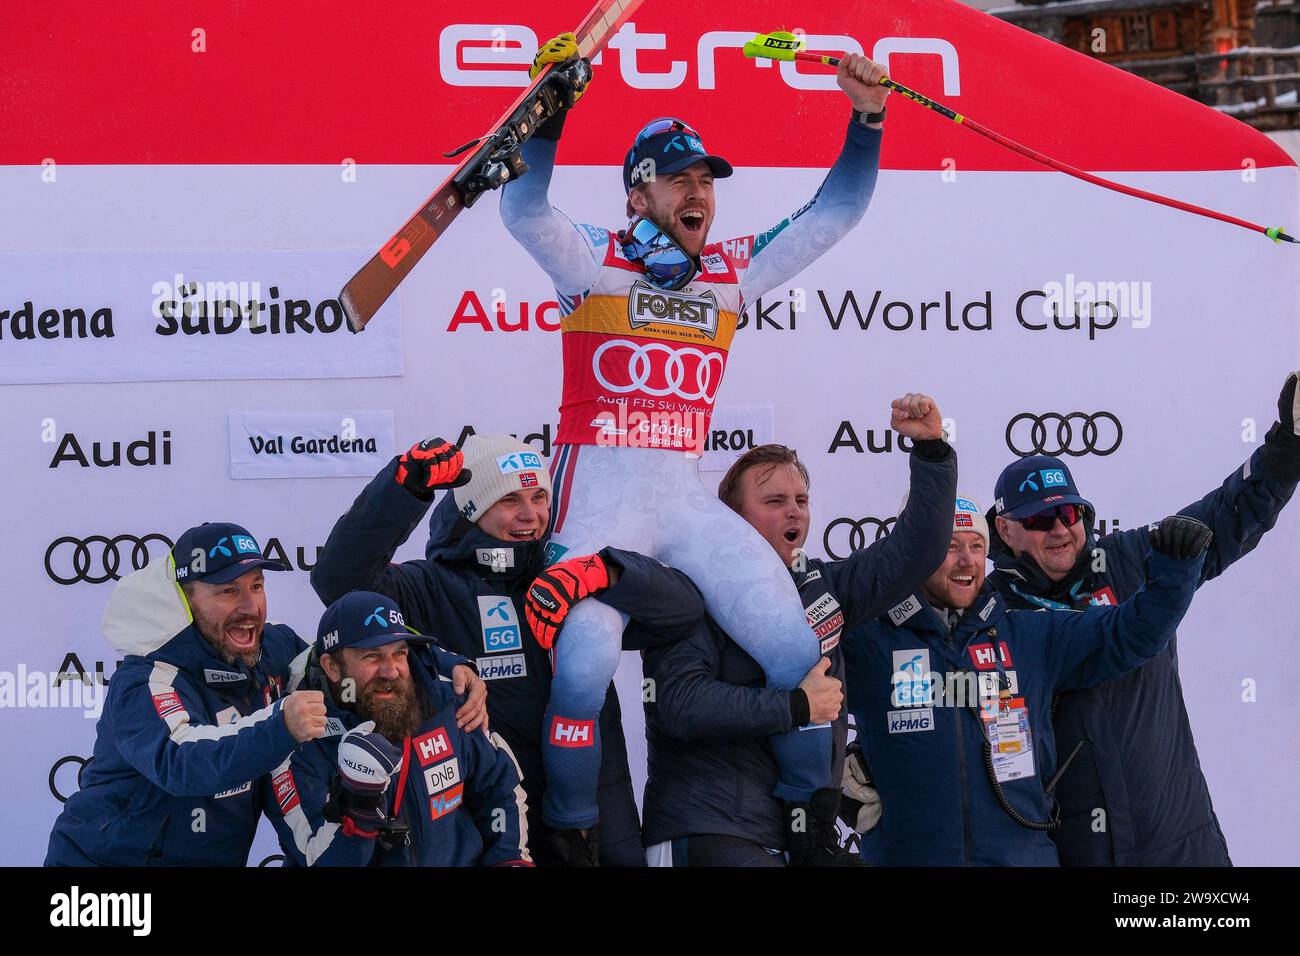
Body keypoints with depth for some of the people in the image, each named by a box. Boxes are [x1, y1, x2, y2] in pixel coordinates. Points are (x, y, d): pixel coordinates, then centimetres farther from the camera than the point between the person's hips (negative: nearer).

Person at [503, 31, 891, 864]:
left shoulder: (733, 270, 13)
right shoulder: (592, 259, 1)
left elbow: (833, 215, 14)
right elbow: (525, 209, -16)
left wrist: (867, 120, 2)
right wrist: (552, 105, -26)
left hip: (688, 498, 4)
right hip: (598, 494, -4)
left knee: (794, 649, -7)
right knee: (584, 659, -22)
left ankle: (814, 816, 12)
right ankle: (570, 832, -1)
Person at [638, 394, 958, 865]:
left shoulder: (821, 586, 14)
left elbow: (913, 550, 15)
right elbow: (680, 705, -19)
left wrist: (932, 448, 7)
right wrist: (796, 706, -15)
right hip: (709, 836, -7)